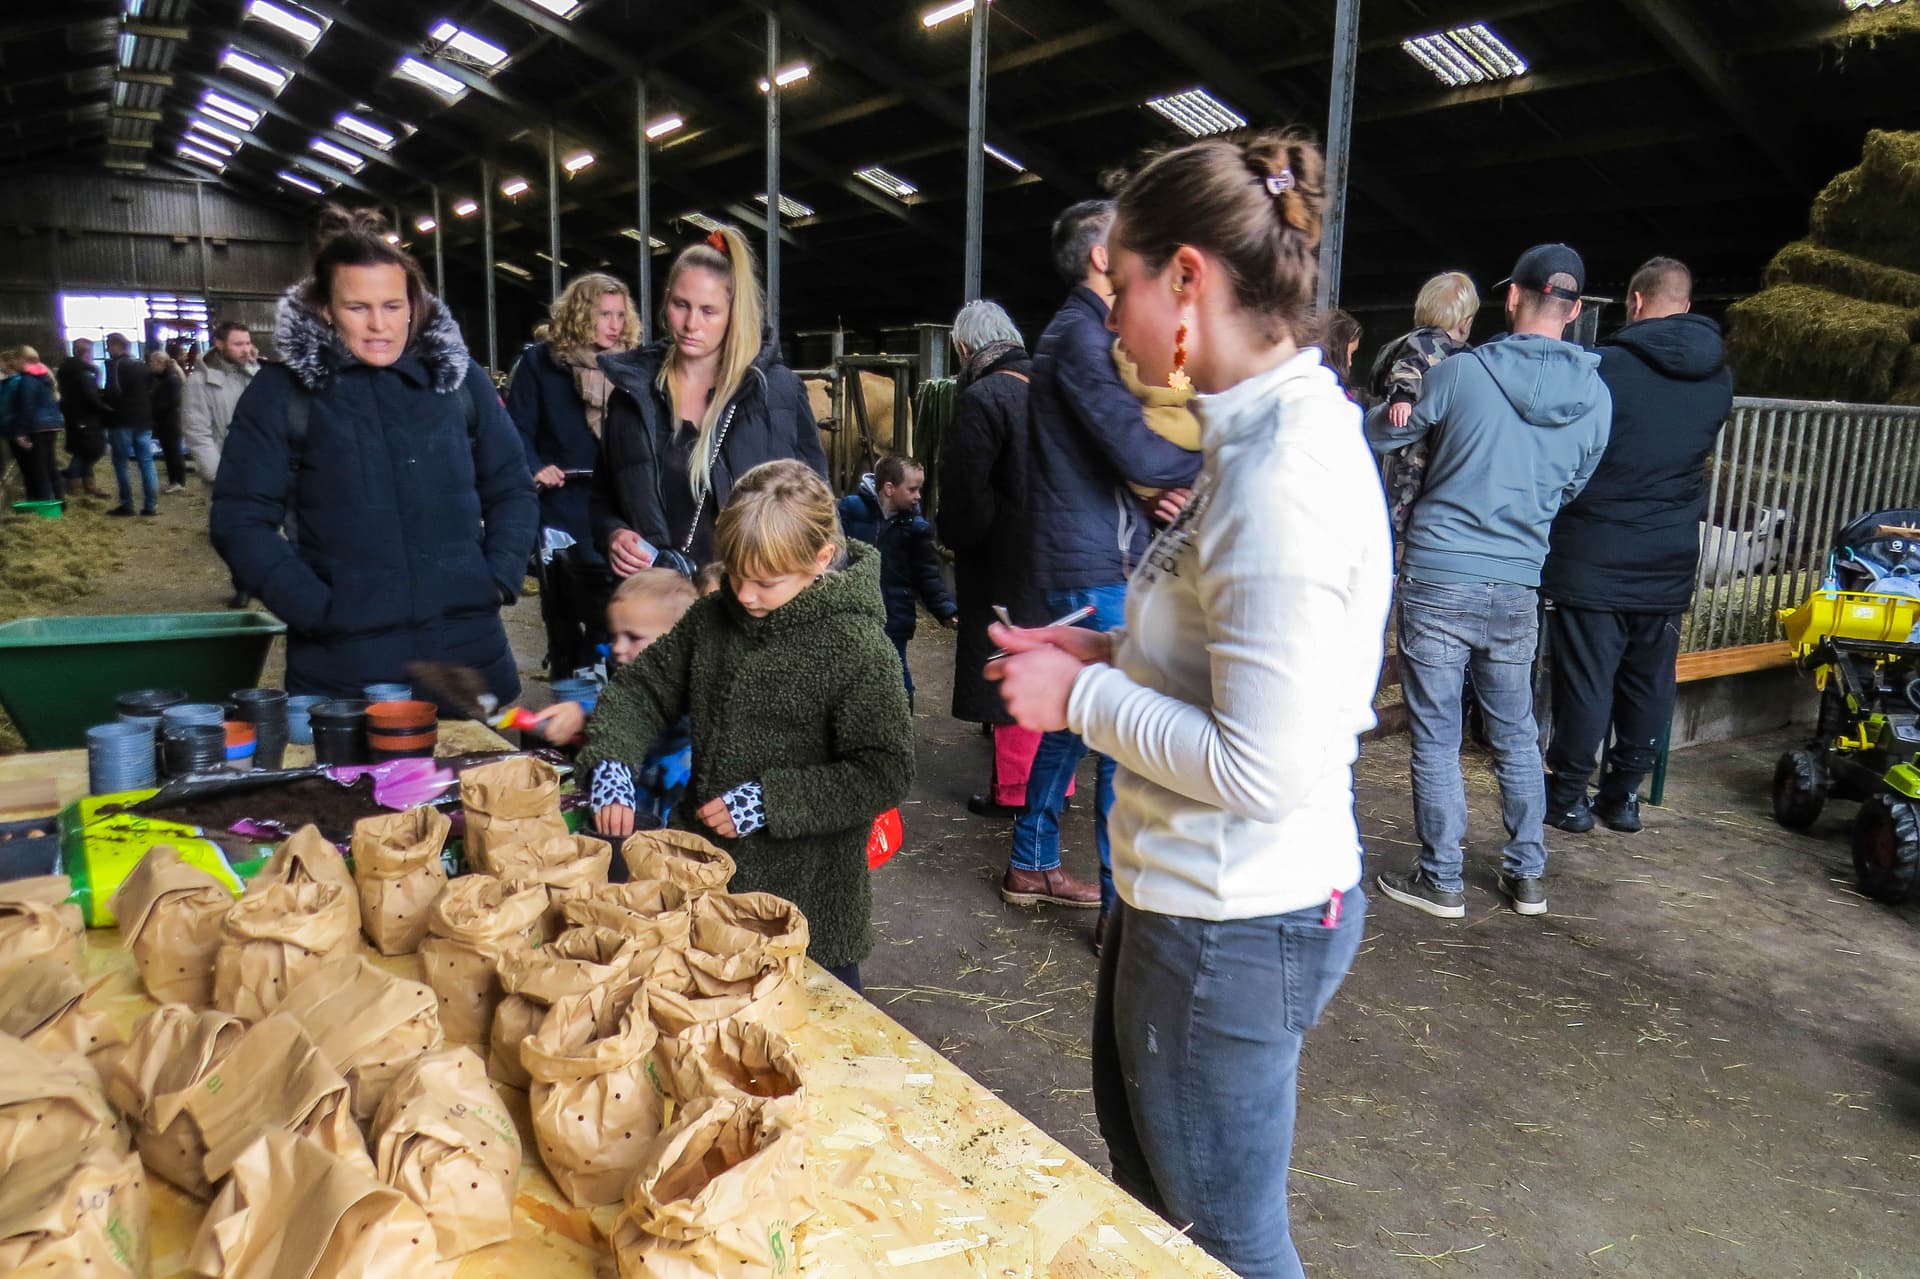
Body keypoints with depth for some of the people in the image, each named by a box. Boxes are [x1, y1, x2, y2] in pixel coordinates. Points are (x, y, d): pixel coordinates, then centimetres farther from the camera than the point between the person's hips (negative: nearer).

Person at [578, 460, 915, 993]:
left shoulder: (856, 646, -20)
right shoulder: (714, 616, -1)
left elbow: (885, 772, -19)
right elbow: (642, 688, 5)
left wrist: (769, 802, -22)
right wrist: (610, 760, -14)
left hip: (809, 894, -5)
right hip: (708, 869, 6)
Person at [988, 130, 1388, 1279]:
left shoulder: (1282, 473, -27)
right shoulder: (1276, 431, 4)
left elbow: (1264, 769, -29)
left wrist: (1084, 696, -17)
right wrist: (1112, 656, 3)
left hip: (1234, 927, -9)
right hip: (1189, 893, 9)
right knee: (1141, 1177, 30)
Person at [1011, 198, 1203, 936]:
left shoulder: (1084, 333, 18)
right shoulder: (1081, 335, -14)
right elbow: (1141, 455, -23)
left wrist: (1171, 482, 0)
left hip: (1085, 561, 10)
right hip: (1096, 568, -10)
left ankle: (1031, 867, 29)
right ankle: (1125, 910, 1)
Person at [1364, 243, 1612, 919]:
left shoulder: (1461, 371, -9)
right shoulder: (1596, 395, 3)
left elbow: (1376, 436, 4)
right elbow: (1570, 489, 16)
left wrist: (1391, 403, 25)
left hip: (1438, 579, -4)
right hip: (1518, 587, 4)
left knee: (1436, 737, 5)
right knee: (1516, 734, 18)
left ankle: (1441, 880, 14)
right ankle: (1527, 874, 28)